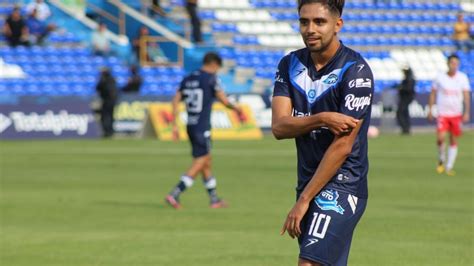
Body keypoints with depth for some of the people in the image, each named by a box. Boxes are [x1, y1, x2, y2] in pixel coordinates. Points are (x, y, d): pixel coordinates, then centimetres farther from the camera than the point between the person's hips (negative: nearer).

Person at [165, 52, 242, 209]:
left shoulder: (188, 79, 11)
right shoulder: (210, 79, -8)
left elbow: (176, 100, 7)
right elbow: (223, 100, -6)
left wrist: (174, 125, 8)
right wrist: (235, 108, 14)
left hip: (190, 126, 8)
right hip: (202, 128, -8)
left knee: (206, 162, 16)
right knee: (199, 163, -5)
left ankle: (214, 199, 23)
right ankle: (174, 195, -16)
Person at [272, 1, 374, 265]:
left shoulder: (356, 71, -13)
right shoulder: (290, 64, 7)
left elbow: (342, 146, -16)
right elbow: (279, 127, -4)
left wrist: (304, 200, -16)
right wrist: (322, 119, -23)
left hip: (342, 186, -7)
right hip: (309, 184, 7)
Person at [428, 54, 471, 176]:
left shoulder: (462, 78, 0)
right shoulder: (440, 78, -2)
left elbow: (466, 95, -1)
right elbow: (433, 94, 7)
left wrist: (467, 112, -10)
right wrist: (430, 110, 4)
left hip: (456, 114, 2)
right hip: (442, 113, -2)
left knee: (453, 141, 5)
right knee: (440, 138, -18)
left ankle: (449, 167, 14)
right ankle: (441, 160, 6)